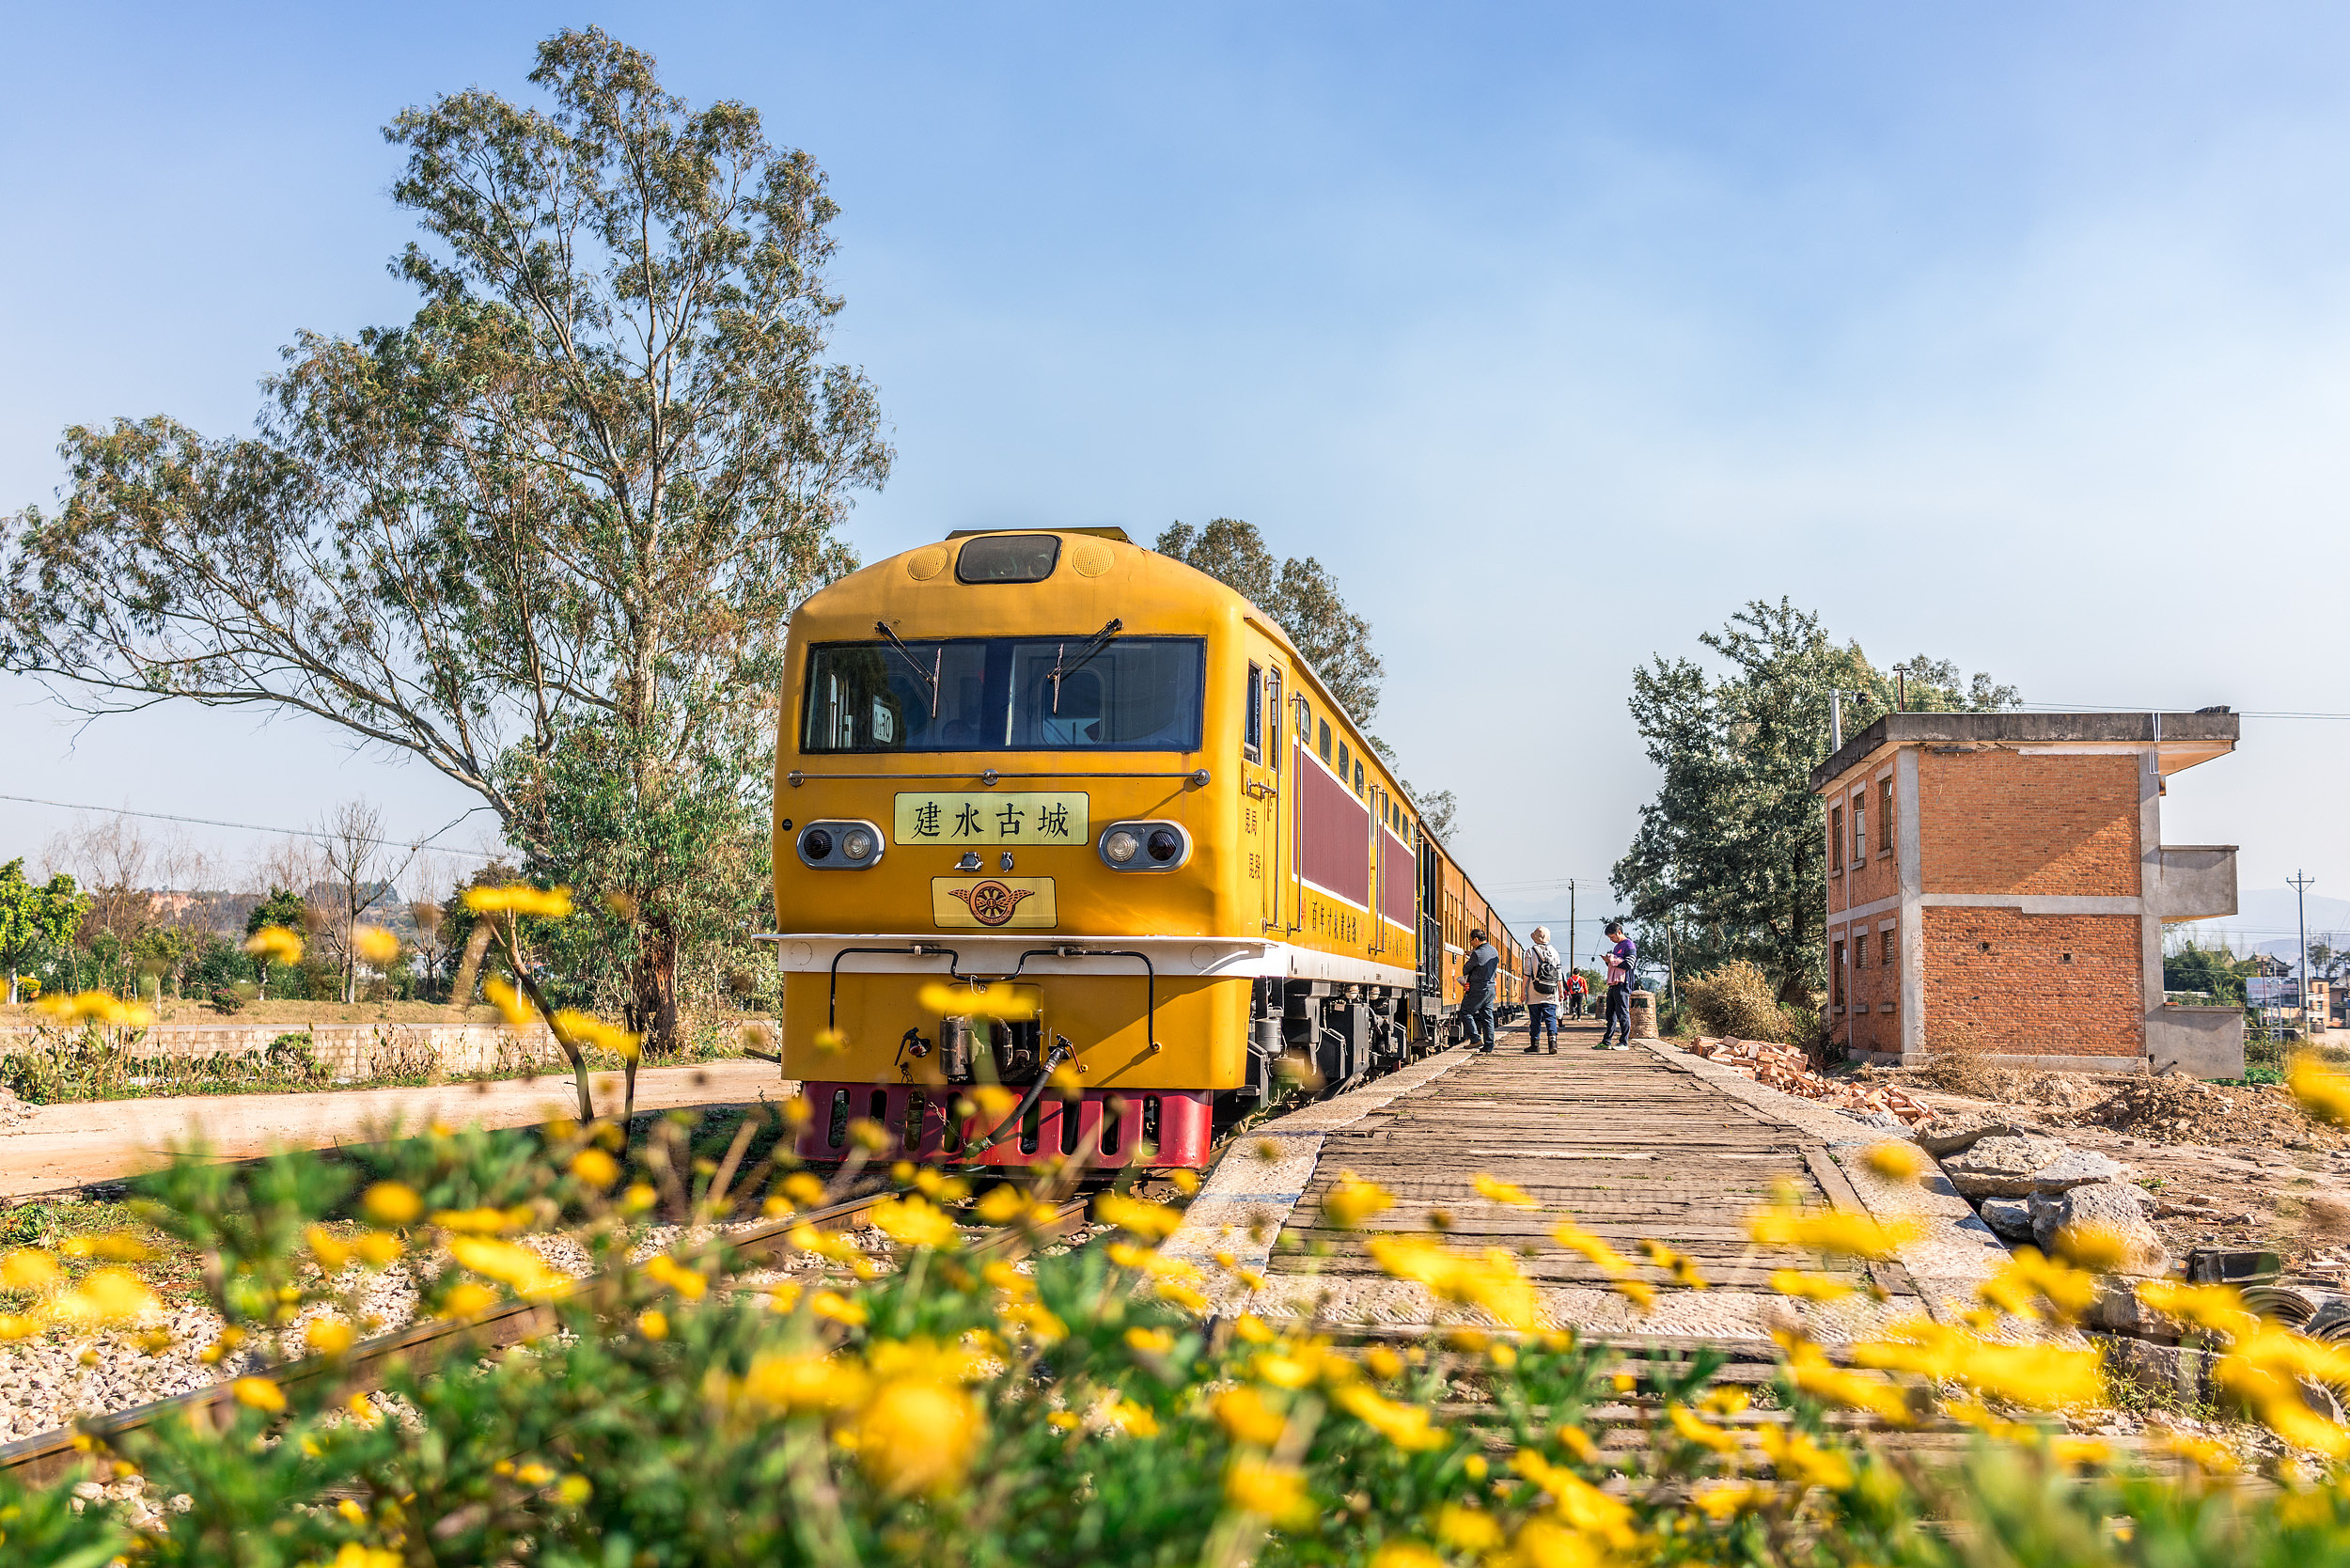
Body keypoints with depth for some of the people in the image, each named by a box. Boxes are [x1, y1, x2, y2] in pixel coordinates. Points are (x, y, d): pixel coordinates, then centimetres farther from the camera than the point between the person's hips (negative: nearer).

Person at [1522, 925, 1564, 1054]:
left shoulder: (1530, 951, -2)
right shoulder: (1554, 952, 6)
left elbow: (1527, 974, -5)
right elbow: (1559, 974, 7)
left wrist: (1523, 991, 0)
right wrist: (1561, 991, 14)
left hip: (1534, 994, -2)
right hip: (1551, 995, 2)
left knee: (1535, 1019, 6)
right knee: (1551, 1018, 2)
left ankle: (1535, 1044, 10)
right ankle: (1553, 1039, -16)